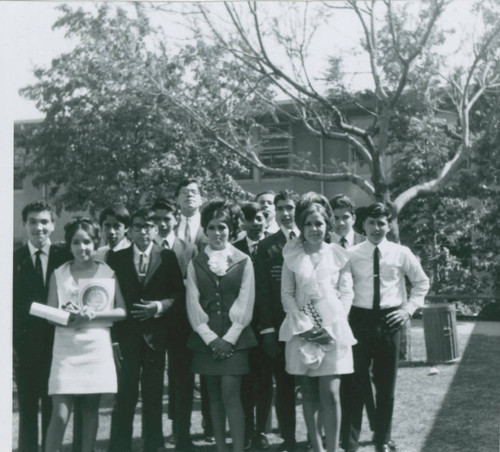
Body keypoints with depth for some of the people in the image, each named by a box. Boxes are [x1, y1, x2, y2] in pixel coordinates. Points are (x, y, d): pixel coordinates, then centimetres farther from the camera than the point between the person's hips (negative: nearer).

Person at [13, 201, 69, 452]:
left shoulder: (65, 257, 1)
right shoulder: (14, 259, -1)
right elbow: (9, 306, -2)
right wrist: (9, 347, -7)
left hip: (55, 344, 0)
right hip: (24, 345, 0)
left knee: (52, 408, 9)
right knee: (27, 409, 8)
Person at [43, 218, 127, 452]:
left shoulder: (108, 273, 5)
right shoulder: (59, 274, 4)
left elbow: (122, 311, 2)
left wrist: (93, 314, -12)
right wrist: (66, 315, -19)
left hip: (98, 351, 1)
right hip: (66, 351, -1)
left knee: (91, 410, 8)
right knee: (60, 414, -8)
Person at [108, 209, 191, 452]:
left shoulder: (168, 257, 6)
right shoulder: (117, 258, 7)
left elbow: (180, 293, 4)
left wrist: (161, 306, -13)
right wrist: (113, 336, -4)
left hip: (157, 335, 0)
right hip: (126, 334, 0)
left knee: (154, 393, 6)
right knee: (124, 393, -2)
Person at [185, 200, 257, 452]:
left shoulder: (243, 262, 3)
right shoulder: (195, 264, 8)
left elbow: (245, 304, -1)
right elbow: (193, 304, 3)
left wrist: (229, 338, -9)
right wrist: (211, 338, -7)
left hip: (234, 338, -2)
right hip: (206, 338, 2)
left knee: (230, 395, -9)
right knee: (214, 396, 7)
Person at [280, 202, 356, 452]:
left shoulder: (338, 255, 5)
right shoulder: (292, 255, 5)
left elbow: (346, 292, 4)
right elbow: (286, 293, 3)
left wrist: (334, 324, -8)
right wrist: (304, 325, -8)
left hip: (333, 328, -1)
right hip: (301, 329, 1)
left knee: (330, 393, -7)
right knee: (309, 394, 5)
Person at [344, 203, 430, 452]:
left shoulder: (401, 254, 1)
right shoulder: (351, 255, -2)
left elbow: (421, 282, 12)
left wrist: (409, 309, 3)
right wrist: (343, 312, -4)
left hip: (389, 320, 1)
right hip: (360, 319, -1)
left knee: (386, 382, 10)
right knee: (356, 380, 1)